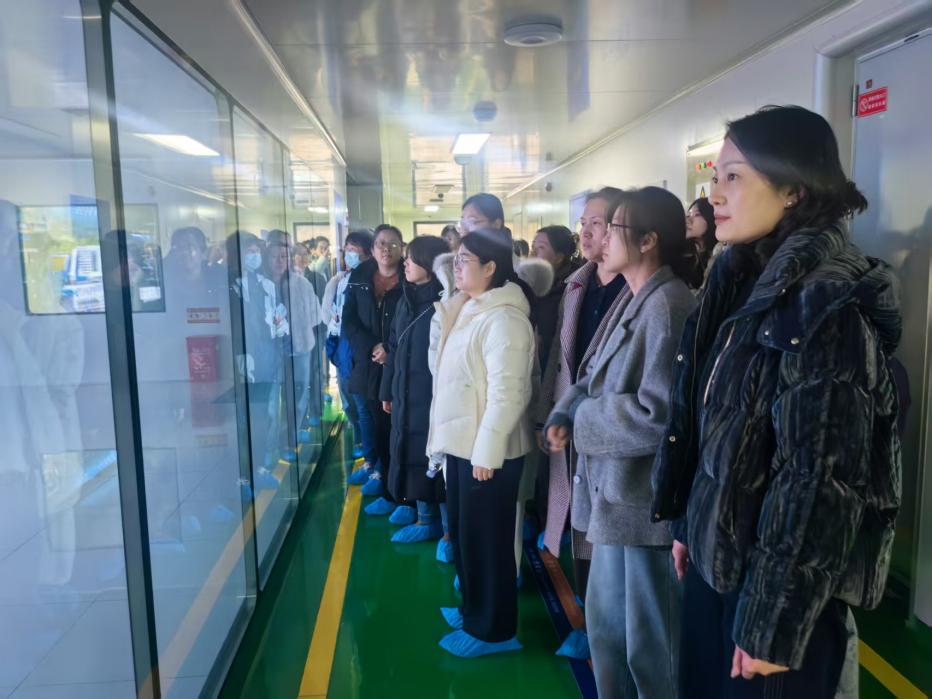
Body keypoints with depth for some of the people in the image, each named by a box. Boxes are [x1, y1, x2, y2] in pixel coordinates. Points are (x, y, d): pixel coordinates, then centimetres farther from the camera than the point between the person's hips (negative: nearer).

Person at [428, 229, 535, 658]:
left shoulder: (502, 318, -19)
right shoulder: (467, 310, 11)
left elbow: (506, 392, -23)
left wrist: (487, 451, -22)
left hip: (487, 449, -9)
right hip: (463, 442, 9)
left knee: (487, 538, 4)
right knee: (464, 532, 20)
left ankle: (494, 629, 22)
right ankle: (474, 610, 38)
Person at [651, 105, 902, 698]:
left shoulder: (825, 302, -20)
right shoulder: (743, 280, 4)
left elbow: (820, 477, -21)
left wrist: (774, 623, -17)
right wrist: (689, 526, 12)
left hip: (776, 581, -7)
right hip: (718, 557, 7)